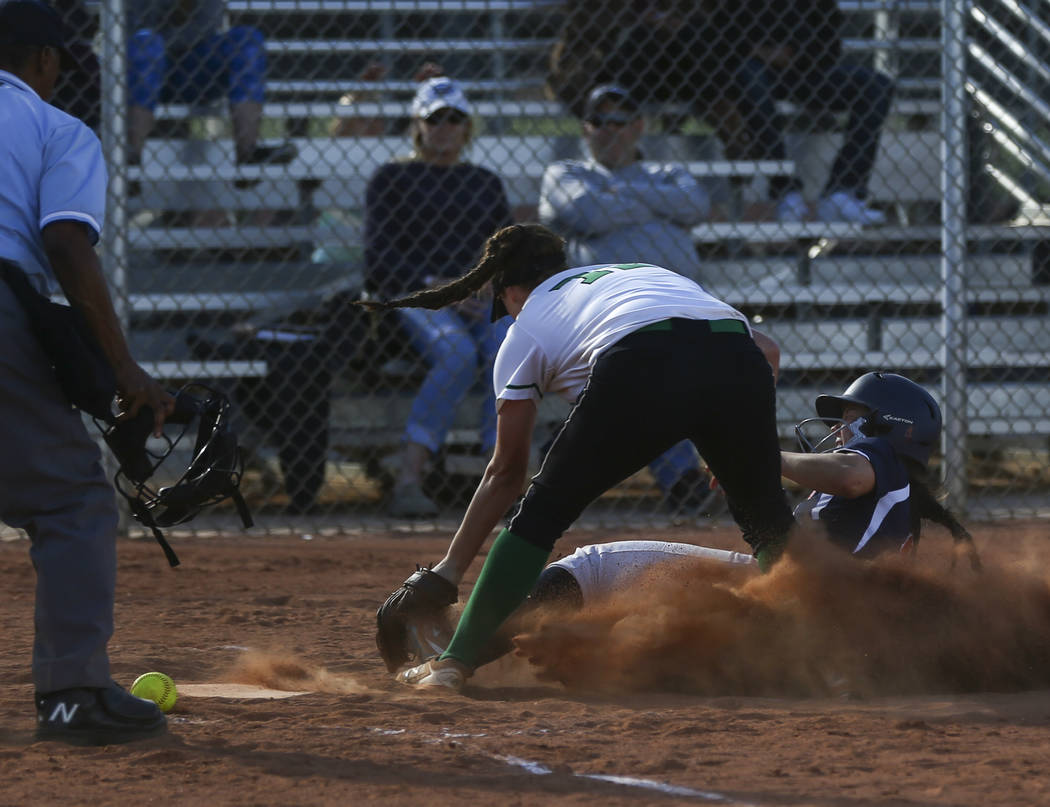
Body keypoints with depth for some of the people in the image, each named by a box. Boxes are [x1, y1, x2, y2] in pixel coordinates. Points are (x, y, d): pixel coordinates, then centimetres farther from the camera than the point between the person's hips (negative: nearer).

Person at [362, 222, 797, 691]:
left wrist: (448, 572, 37)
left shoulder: (525, 330, 30)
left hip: (641, 370, -3)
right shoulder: (644, 271, 42)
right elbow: (764, 347, 30)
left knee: (542, 513, 14)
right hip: (740, 363, 3)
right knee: (766, 517, 24)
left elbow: (506, 472, 31)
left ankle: (455, 662, 10)